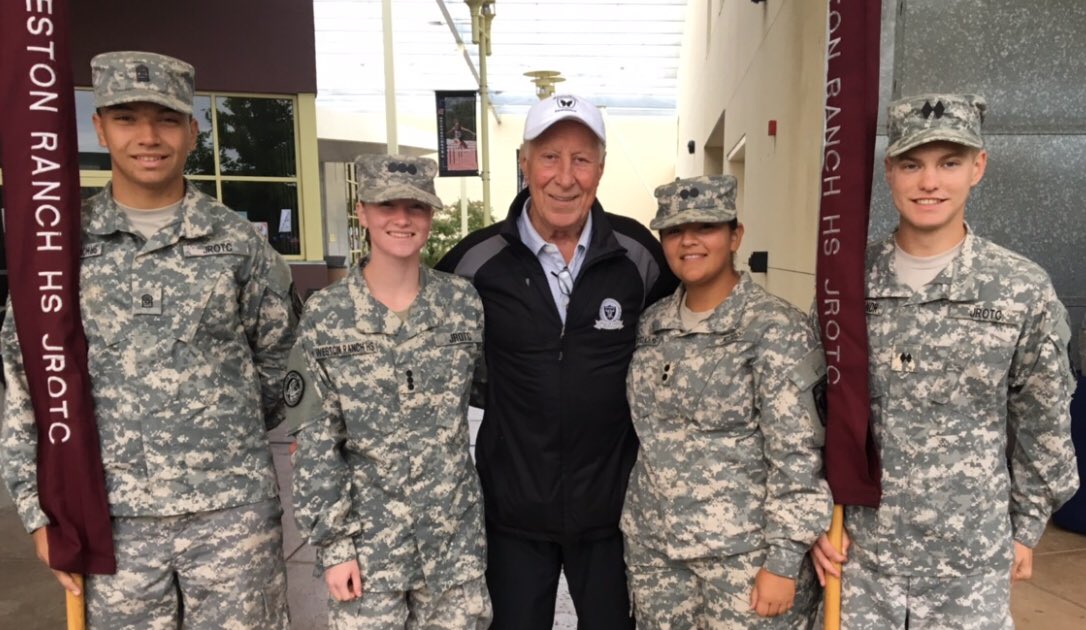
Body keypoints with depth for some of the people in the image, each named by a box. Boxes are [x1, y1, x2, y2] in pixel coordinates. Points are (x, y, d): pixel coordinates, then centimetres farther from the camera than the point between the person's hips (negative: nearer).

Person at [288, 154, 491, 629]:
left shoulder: (463, 302, -4)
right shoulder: (325, 315, -8)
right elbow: (315, 442, -6)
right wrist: (333, 542, -7)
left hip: (455, 532, 2)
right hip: (367, 535, -1)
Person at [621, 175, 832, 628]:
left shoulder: (775, 329, -13)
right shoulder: (652, 323, 3)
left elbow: (797, 457, -14)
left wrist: (784, 561, -15)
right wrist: (639, 530, 13)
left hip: (746, 552, -5)